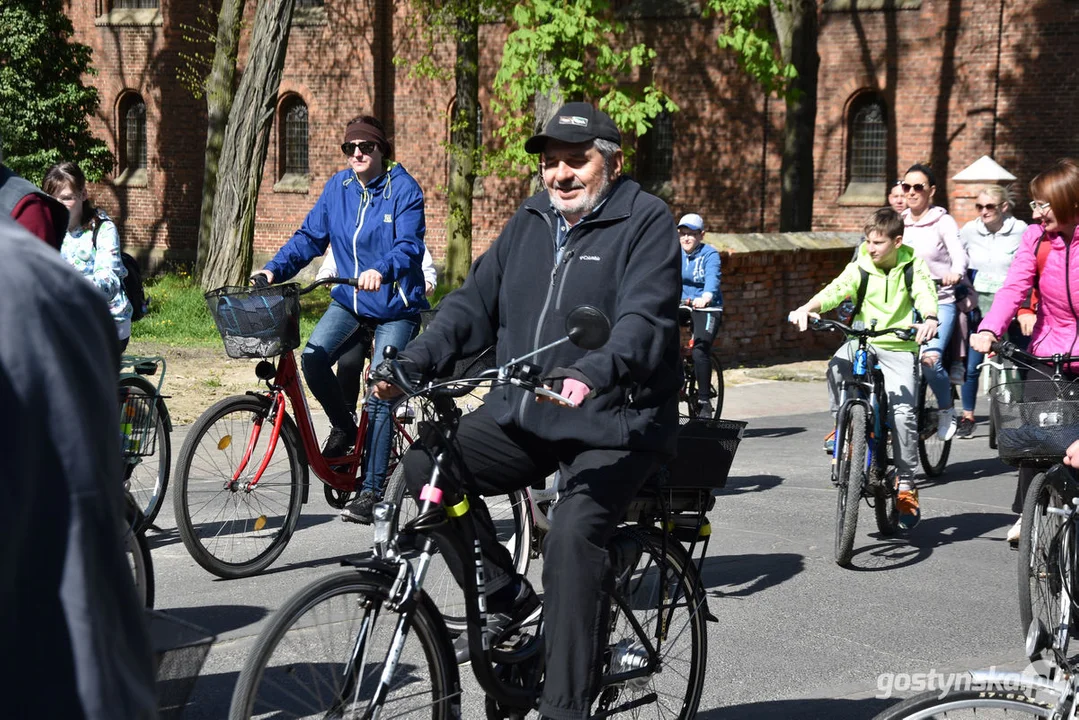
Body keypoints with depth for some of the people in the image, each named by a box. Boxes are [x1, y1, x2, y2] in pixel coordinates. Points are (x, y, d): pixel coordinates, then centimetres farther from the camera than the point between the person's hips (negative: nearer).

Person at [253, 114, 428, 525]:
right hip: (350, 301, 4)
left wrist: (381, 270, -42)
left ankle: (371, 491, 1)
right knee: (313, 357, -21)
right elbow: (310, 237, 5)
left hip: (395, 306, -4)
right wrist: (274, 269, -11)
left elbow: (409, 245, -21)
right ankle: (344, 429, 7)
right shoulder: (338, 187, 4)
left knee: (380, 395, -7)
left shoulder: (404, 190, -10)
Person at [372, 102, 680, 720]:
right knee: (425, 465, -14)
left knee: (573, 535, -29)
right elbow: (476, 302, 11)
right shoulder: (530, 222, 13)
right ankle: (506, 598, 3)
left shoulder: (646, 222, -6)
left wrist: (591, 375, -41)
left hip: (613, 426, -6)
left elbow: (645, 320, -21)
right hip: (522, 414, 7)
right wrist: (415, 362, -6)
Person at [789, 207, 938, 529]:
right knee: (837, 366, -32)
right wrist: (808, 308, -33)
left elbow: (925, 294, -18)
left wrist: (929, 318, -41)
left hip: (899, 346, -2)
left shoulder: (913, 266, -2)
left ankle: (906, 482, -3)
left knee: (903, 410, -15)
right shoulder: (861, 267, 0)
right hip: (862, 340, 2)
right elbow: (835, 290, -13)